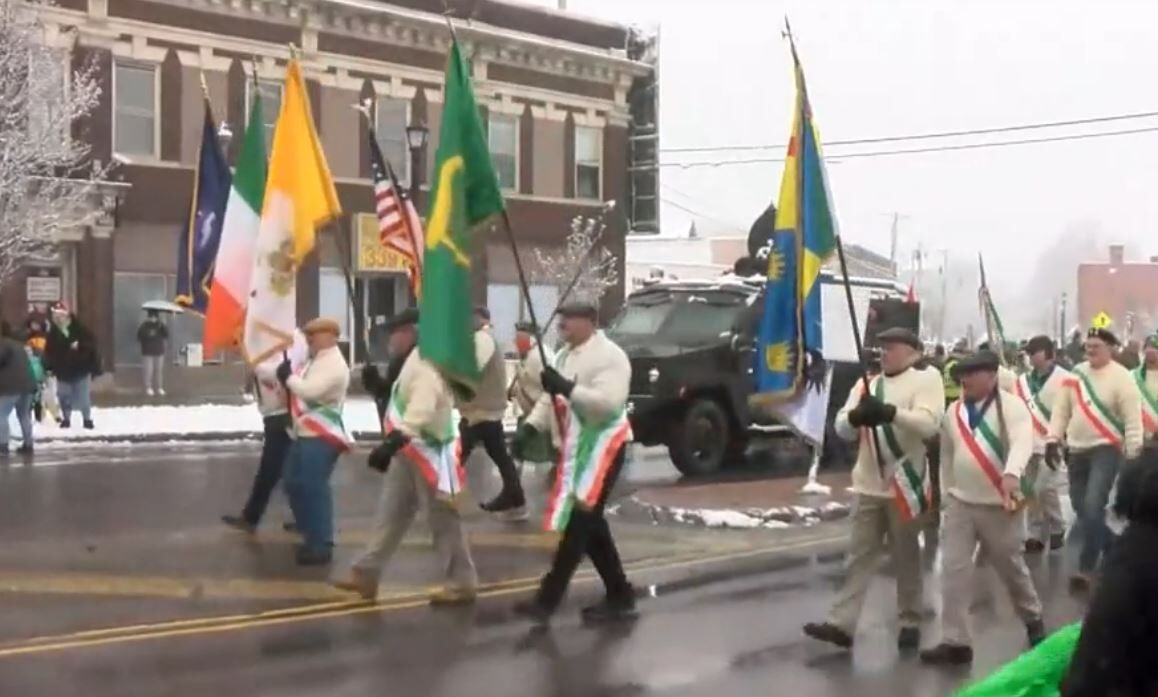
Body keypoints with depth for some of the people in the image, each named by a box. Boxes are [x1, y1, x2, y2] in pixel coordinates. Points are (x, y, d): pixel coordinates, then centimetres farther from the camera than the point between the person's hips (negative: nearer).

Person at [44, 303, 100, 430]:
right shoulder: (52, 334, -1)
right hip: (63, 371, 2)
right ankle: (66, 420, 23)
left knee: (84, 397, 3)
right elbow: (49, 352, -2)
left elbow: (91, 342, -10)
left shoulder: (79, 329, -8)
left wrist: (80, 346, -26)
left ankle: (87, 420, 17)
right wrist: (49, 367, -10)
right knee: (64, 397, 8)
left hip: (81, 369, -2)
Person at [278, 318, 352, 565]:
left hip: (321, 436, -10)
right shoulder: (316, 360, 19)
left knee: (314, 488, -11)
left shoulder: (334, 364, -13)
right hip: (304, 433, 10)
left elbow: (310, 391, -25)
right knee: (295, 485, 15)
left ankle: (322, 545, -4)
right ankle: (312, 538, 27)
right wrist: (288, 376, 2)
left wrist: (289, 377, -12)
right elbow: (301, 388, 19)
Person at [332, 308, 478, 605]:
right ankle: (365, 574, 20)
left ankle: (462, 584, 8)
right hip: (409, 454, 10)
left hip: (428, 454, -10)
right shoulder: (413, 362, 15)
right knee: (389, 515, 14)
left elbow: (423, 408, -34)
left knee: (442, 520, -2)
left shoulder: (426, 364, -20)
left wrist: (395, 440, -43)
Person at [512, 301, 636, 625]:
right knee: (590, 522, 12)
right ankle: (620, 596, 22)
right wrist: (530, 426, -2)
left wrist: (568, 388, -32)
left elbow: (609, 402, -26)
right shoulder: (565, 355, 14)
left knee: (580, 521, -10)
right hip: (576, 447, 10)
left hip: (603, 445, -10)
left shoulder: (610, 356, -14)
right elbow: (550, 399, 14)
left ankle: (548, 598, -11)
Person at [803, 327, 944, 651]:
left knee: (906, 557, 8)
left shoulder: (926, 379, -5)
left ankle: (910, 623, 21)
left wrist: (891, 412, -34)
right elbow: (842, 428, 3)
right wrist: (856, 416, -21)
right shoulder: (867, 385, 11)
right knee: (860, 555, 4)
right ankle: (841, 624, 2)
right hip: (869, 486, 5)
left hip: (905, 485, -5)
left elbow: (929, 425, -19)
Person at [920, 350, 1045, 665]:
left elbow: (1023, 441, -28)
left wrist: (1011, 474, -45)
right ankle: (955, 641, 1)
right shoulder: (953, 411, 6)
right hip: (960, 503, 4)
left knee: (1011, 567, 12)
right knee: (954, 571, -3)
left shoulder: (1011, 406, -11)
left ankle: (1032, 618, 40)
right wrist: (946, 493, 16)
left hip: (999, 504, -4)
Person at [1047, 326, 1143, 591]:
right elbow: (1061, 411, 11)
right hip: (1077, 450, 6)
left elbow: (1133, 419, -10)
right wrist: (1052, 440, 1)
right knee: (1082, 508, 9)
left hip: (1106, 450, -6)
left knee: (1092, 507, -18)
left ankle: (1087, 568, -10)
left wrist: (1133, 455, -13)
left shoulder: (1121, 377, -10)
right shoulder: (1076, 374, 6)